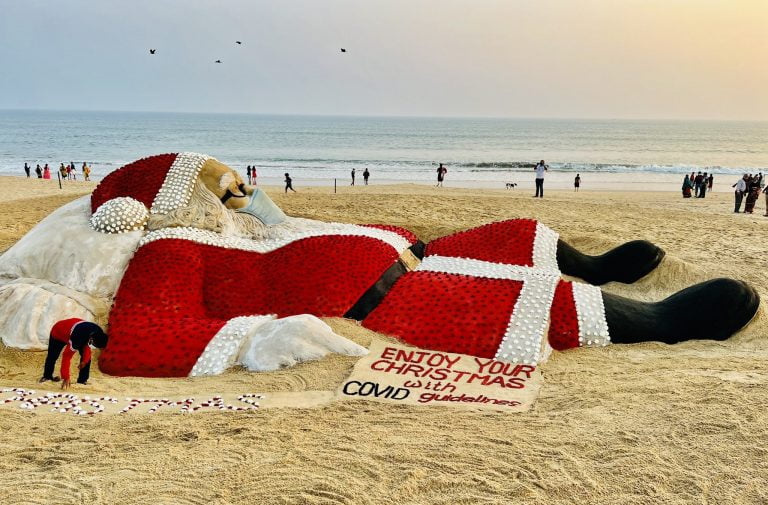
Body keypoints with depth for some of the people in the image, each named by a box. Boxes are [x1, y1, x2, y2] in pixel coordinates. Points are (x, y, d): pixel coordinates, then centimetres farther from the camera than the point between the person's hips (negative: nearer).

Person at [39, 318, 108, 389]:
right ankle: (47, 376, 35)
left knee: (87, 357, -9)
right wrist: (66, 378, -42)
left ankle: (82, 380, 3)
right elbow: (66, 357, -43)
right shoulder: (77, 339, -49)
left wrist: (84, 360, -10)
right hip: (58, 332, -5)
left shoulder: (97, 332, -29)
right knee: (52, 356, 8)